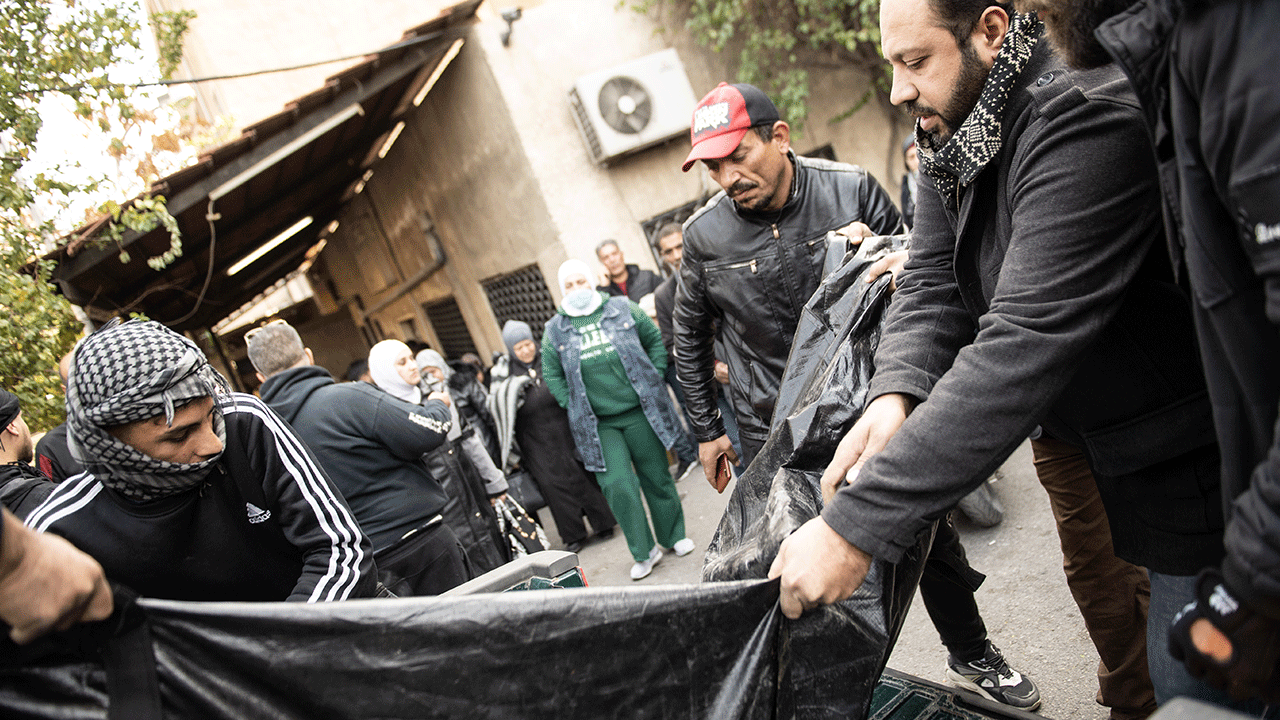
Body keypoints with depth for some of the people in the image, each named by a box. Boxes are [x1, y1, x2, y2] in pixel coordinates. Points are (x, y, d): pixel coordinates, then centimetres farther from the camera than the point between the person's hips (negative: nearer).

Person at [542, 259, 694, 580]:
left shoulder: (623, 309, 3)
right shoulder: (555, 330, 4)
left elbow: (655, 340, 9)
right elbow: (552, 375, 10)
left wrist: (653, 380, 2)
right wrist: (573, 406, 0)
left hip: (641, 412, 0)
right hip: (598, 425, 0)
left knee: (656, 477, 10)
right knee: (617, 485, -9)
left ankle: (674, 536, 31)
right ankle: (644, 553, 7)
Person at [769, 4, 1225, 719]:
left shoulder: (1087, 122, -31)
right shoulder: (949, 134, -3)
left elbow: (1023, 343, -39)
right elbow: (932, 285, -6)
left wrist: (857, 525, -42)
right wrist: (894, 394, -29)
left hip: (1171, 444, -7)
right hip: (1068, 424, 8)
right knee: (1098, 583, 24)